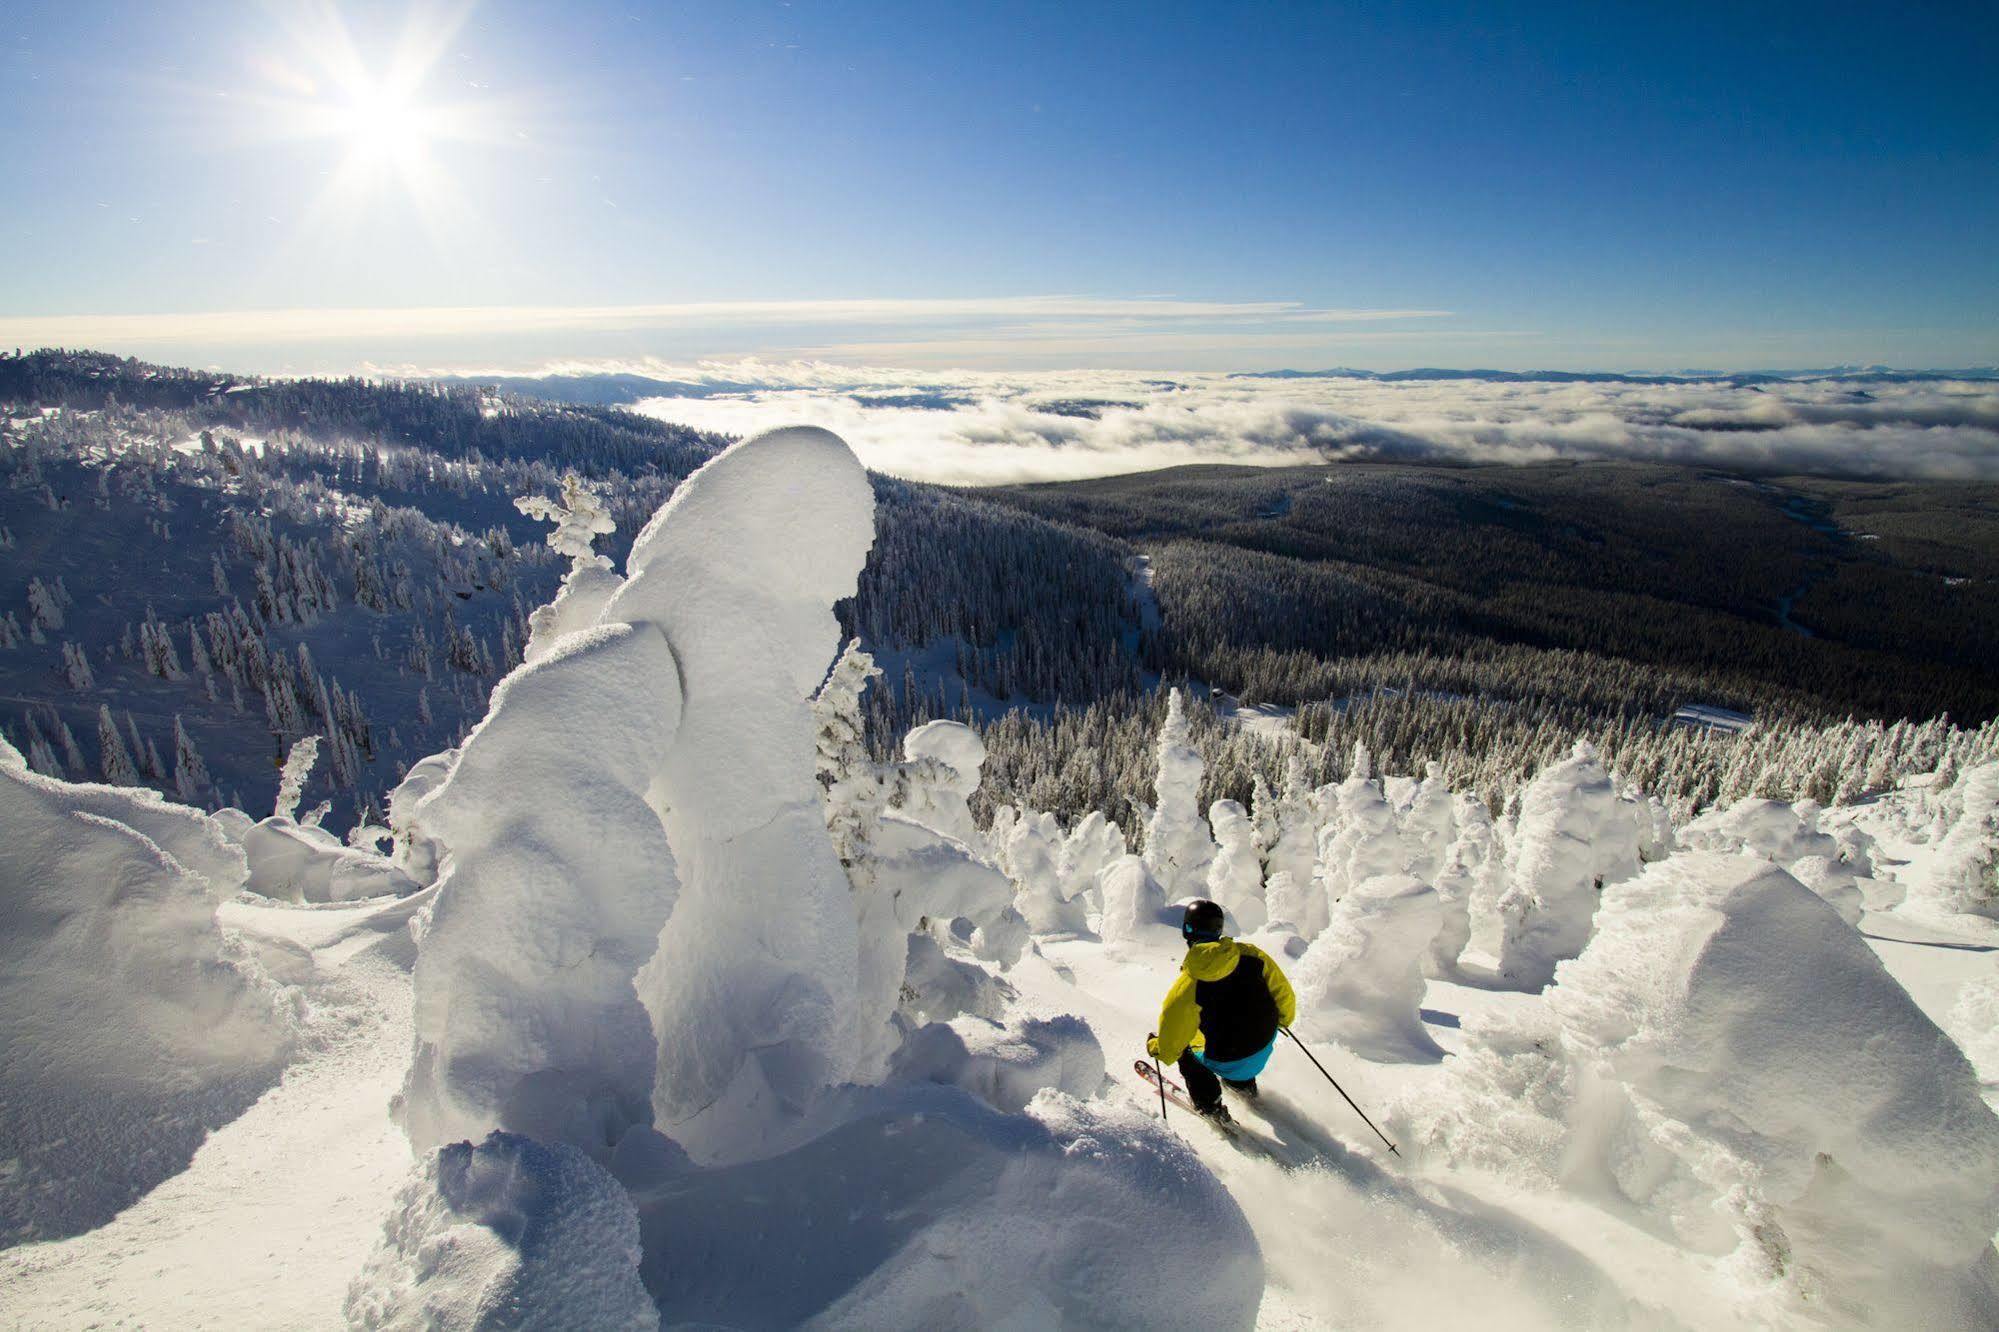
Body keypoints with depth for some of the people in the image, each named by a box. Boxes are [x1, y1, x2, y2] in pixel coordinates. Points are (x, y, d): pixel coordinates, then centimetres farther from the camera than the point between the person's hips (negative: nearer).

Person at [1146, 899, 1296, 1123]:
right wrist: (1285, 1017, 21)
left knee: (1184, 1051, 23)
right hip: (1266, 1044, 5)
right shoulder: (1250, 954, -13)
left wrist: (1158, 1049, 8)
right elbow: (1282, 991, -2)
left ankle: (1210, 1106, 24)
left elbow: (1174, 1031, -15)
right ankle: (1243, 1084, 51)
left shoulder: (1189, 982, -22)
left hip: (1228, 1060, -4)